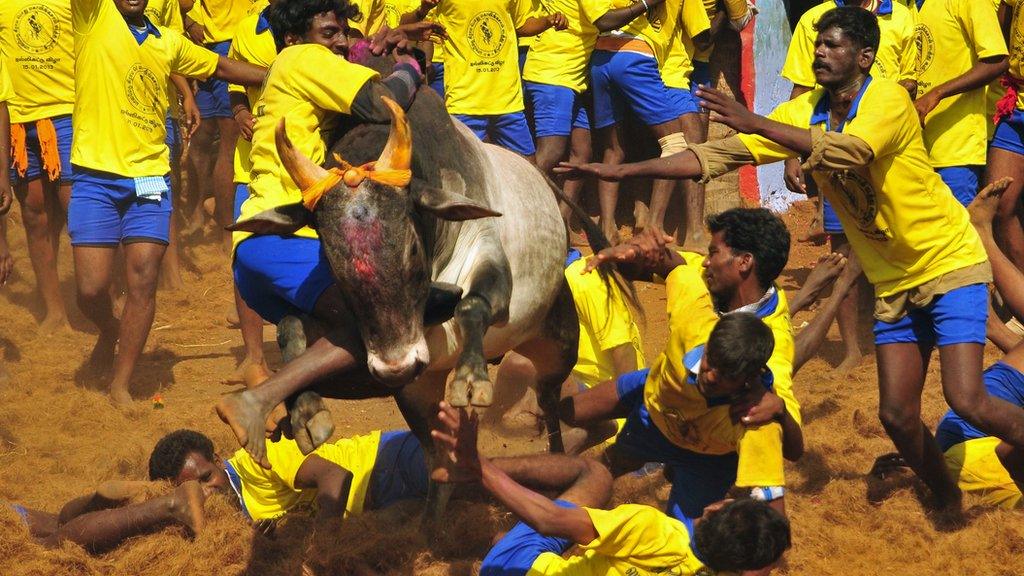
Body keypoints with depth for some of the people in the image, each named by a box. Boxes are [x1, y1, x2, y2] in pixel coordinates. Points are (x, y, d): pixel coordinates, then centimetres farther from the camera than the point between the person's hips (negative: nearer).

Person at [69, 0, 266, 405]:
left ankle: (121, 385, 3)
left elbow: (222, 68, 29)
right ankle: (109, 331, 29)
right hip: (95, 177, -3)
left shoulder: (169, 42, 14)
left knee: (143, 279, -8)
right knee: (91, 288, -6)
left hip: (148, 179, 3)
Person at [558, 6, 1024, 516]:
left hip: (949, 264, -6)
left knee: (967, 402, -19)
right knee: (896, 415, 1)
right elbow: (719, 155, -2)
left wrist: (755, 123, -39)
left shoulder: (888, 100, -19)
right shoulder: (804, 113, 0)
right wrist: (623, 171, -10)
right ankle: (949, 505, 23)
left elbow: (850, 152, -38)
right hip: (894, 282, 6)